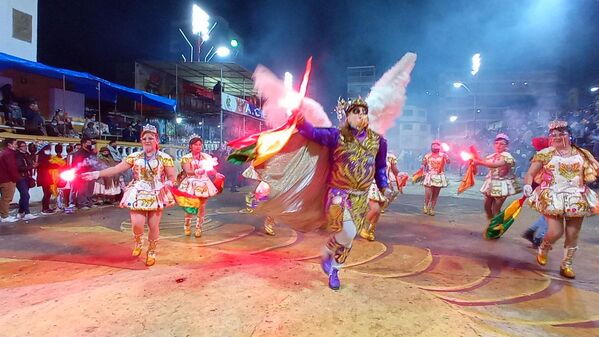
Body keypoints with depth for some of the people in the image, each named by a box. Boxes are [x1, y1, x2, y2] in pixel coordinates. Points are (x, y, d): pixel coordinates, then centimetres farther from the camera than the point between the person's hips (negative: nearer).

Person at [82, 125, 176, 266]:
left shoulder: (164, 157, -1)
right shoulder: (134, 156, 5)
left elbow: (172, 177, -2)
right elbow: (117, 169, 3)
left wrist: (168, 183, -23)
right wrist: (98, 174, -5)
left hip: (156, 194, -1)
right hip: (138, 194, 1)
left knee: (153, 226, 2)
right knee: (137, 224, -10)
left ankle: (151, 252, 25)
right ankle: (138, 243, 25)